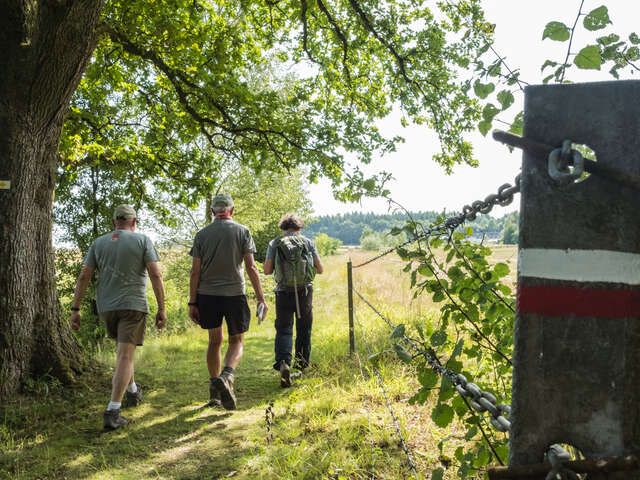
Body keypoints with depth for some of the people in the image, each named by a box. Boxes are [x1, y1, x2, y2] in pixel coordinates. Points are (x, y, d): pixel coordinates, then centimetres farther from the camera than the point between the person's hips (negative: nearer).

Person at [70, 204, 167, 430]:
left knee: (124, 347, 27)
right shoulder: (143, 241, -2)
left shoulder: (98, 243, 7)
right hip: (133, 305, -4)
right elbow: (156, 275, -10)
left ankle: (132, 391, 38)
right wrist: (161, 308, -7)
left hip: (106, 308, 4)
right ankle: (112, 413, -16)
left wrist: (75, 309, 2)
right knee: (125, 356, -7)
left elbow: (84, 277, 1)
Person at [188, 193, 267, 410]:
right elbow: (250, 267, -7)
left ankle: (214, 390, 16)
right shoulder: (242, 231, -1)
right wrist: (261, 298, -4)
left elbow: (195, 272, 0)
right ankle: (226, 375, -17)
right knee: (236, 342, 11)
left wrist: (192, 303, 4)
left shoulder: (202, 235, 4)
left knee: (215, 341, 16)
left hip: (207, 294, 2)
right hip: (234, 294, -2)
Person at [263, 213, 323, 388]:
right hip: (305, 291, 1)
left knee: (284, 329, 1)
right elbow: (320, 269, 4)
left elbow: (267, 270, -2)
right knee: (304, 328, 18)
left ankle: (283, 363, -21)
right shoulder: (308, 242, 3)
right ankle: (302, 363, 28)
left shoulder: (274, 243, 2)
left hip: (284, 292, -1)